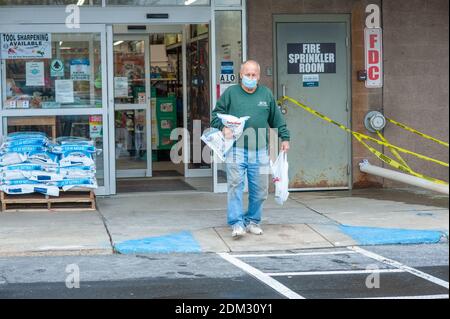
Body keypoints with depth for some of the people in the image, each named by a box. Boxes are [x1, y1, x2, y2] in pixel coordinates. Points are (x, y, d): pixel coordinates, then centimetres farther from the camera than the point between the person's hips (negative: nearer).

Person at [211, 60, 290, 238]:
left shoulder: (266, 94, 11)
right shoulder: (230, 93, 3)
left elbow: (277, 119, 19)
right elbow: (216, 114, 7)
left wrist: (284, 137, 16)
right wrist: (223, 127, -10)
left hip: (260, 152, 3)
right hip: (236, 150, -3)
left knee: (260, 189, 5)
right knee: (235, 186, -9)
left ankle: (253, 221, 20)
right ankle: (237, 224, -7)